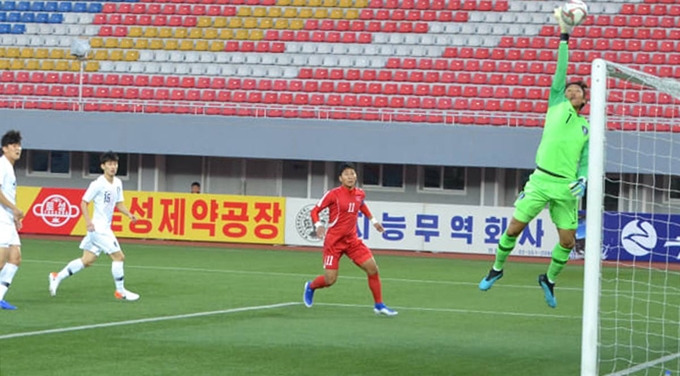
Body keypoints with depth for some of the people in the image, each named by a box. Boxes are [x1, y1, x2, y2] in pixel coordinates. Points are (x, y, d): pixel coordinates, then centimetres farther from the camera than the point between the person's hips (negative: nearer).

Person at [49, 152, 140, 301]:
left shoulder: (117, 183, 9)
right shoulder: (98, 184, -15)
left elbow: (119, 203, 20)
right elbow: (84, 202, -12)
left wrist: (129, 214, 3)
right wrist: (88, 221, -24)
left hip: (105, 228, 9)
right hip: (98, 227, -9)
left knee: (87, 260, 11)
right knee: (118, 256, -8)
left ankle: (57, 277, 21)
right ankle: (120, 291, 4)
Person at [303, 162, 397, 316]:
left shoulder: (360, 194, 3)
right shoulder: (333, 194, -14)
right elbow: (314, 211, -7)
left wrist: (372, 220, 23)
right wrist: (318, 225, -25)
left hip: (352, 240, 5)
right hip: (334, 241, -5)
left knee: (372, 268, -8)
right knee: (330, 279, -6)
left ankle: (379, 305, 6)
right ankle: (310, 287, 29)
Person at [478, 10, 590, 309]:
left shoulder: (587, 128, 14)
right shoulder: (557, 105, 10)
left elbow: (585, 162, 14)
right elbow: (560, 71, 3)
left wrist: (582, 179, -7)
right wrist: (564, 37, -1)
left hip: (567, 186, 2)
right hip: (541, 180, -2)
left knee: (567, 241, -1)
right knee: (514, 228, -2)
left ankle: (549, 279, 23)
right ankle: (497, 269, 21)